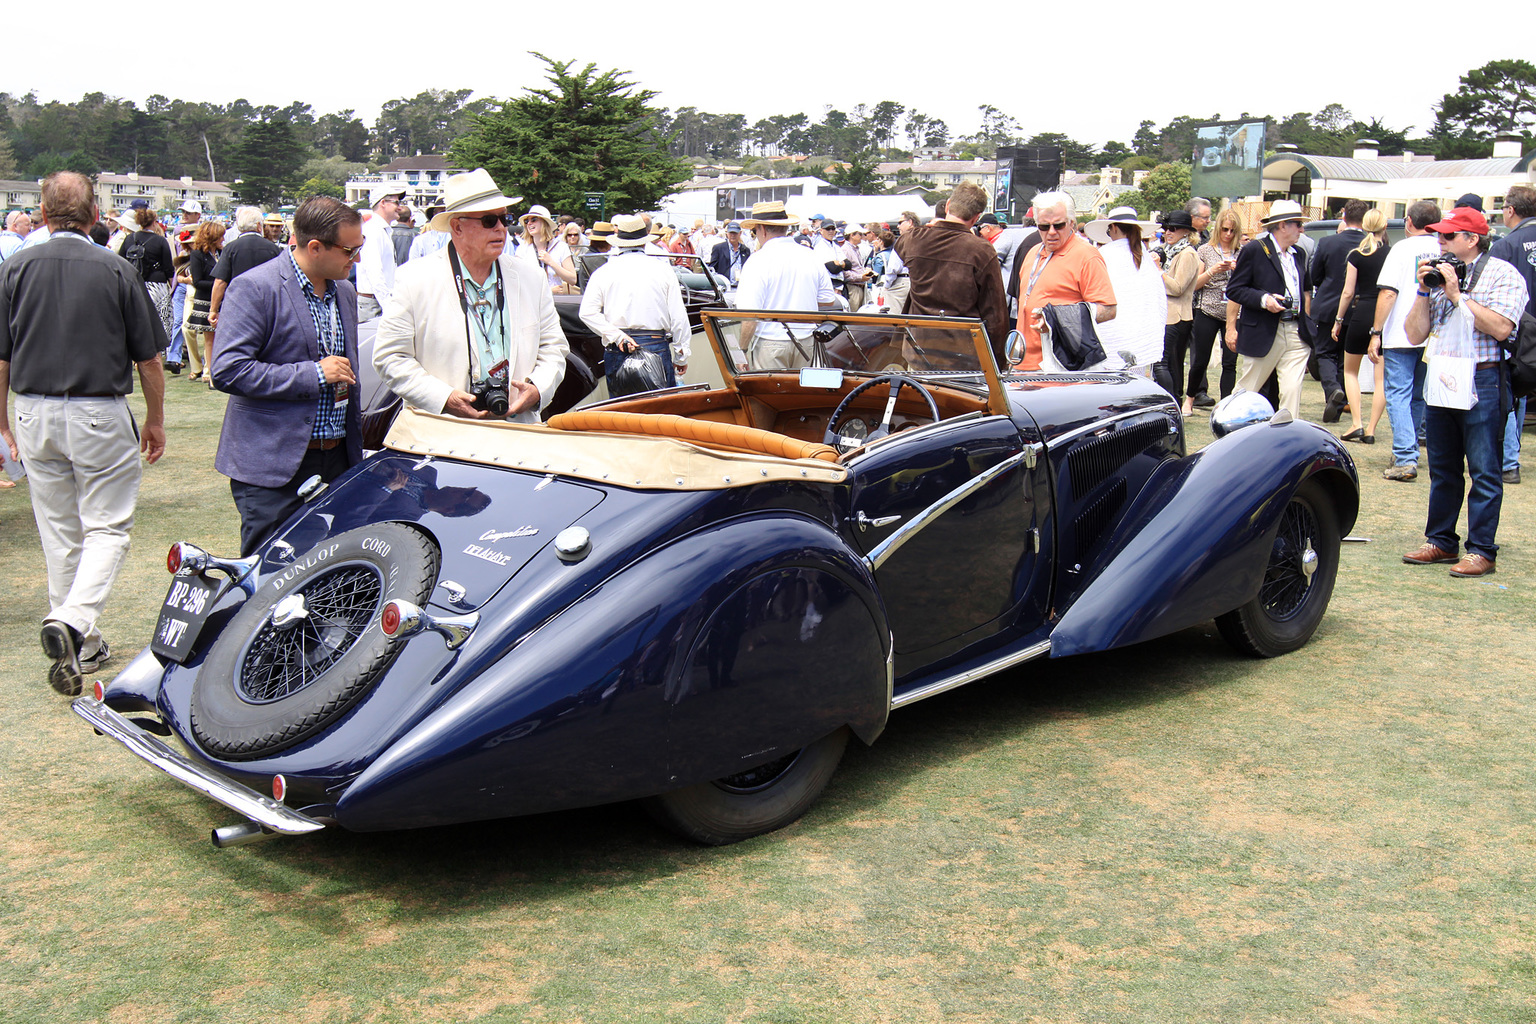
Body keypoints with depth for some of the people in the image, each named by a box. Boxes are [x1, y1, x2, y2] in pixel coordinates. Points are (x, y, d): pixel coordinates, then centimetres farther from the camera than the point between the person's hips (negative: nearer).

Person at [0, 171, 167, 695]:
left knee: (59, 531, 13)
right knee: (107, 527, 4)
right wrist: (155, 420, 11)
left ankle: (81, 647, 21)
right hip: (100, 415, -3)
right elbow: (149, 359, -3)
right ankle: (74, 620, -19)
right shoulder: (116, 270, -7)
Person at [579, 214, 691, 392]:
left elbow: (587, 312, -7)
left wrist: (618, 337, -8)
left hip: (616, 350, 1)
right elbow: (678, 317, 5)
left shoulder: (603, 272, 5)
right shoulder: (662, 269, 4)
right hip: (657, 347, -1)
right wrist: (681, 356, 11)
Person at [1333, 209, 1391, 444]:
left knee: (1351, 371, 15)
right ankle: (1371, 430, 3)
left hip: (1362, 313, -1)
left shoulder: (1356, 256, -4)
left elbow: (1348, 292, -4)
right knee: (1382, 378, 6)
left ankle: (1356, 424, 3)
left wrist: (1338, 320, 6)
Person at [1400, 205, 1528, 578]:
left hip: (1483, 382, -6)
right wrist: (1424, 292, -3)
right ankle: (1441, 541, 22)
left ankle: (1481, 550, 2)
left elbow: (1501, 327, -18)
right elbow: (1415, 335, 9)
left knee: (1484, 471, -2)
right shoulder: (1437, 274, 13)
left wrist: (1457, 294, -14)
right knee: (1442, 469, 12)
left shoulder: (1503, 274, -3)